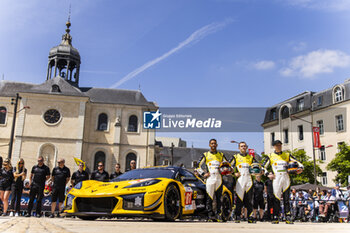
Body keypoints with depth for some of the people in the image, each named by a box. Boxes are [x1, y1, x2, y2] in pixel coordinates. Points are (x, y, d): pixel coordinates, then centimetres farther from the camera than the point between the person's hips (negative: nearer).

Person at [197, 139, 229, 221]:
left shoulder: (221, 155, 16)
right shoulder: (205, 155, 10)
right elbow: (198, 165, 9)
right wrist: (203, 174, -1)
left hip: (219, 178, 2)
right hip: (210, 178, -2)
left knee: (219, 197, 1)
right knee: (209, 198, -5)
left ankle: (218, 214, 7)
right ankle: (210, 215, -1)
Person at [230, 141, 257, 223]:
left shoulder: (251, 157, 17)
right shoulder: (235, 157, 10)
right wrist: (234, 173, -10)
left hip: (249, 180, 3)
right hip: (240, 180, -2)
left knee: (249, 199, 2)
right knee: (239, 199, -6)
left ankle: (250, 217, 6)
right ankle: (237, 217, -1)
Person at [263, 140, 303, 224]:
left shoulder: (287, 155, 13)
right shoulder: (271, 156, 8)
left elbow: (297, 162, 9)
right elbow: (263, 167, 8)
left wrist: (300, 167, -11)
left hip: (286, 179, 2)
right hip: (276, 179, -2)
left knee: (286, 199, 2)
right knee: (276, 199, -4)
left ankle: (288, 217, 4)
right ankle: (275, 218, 1)